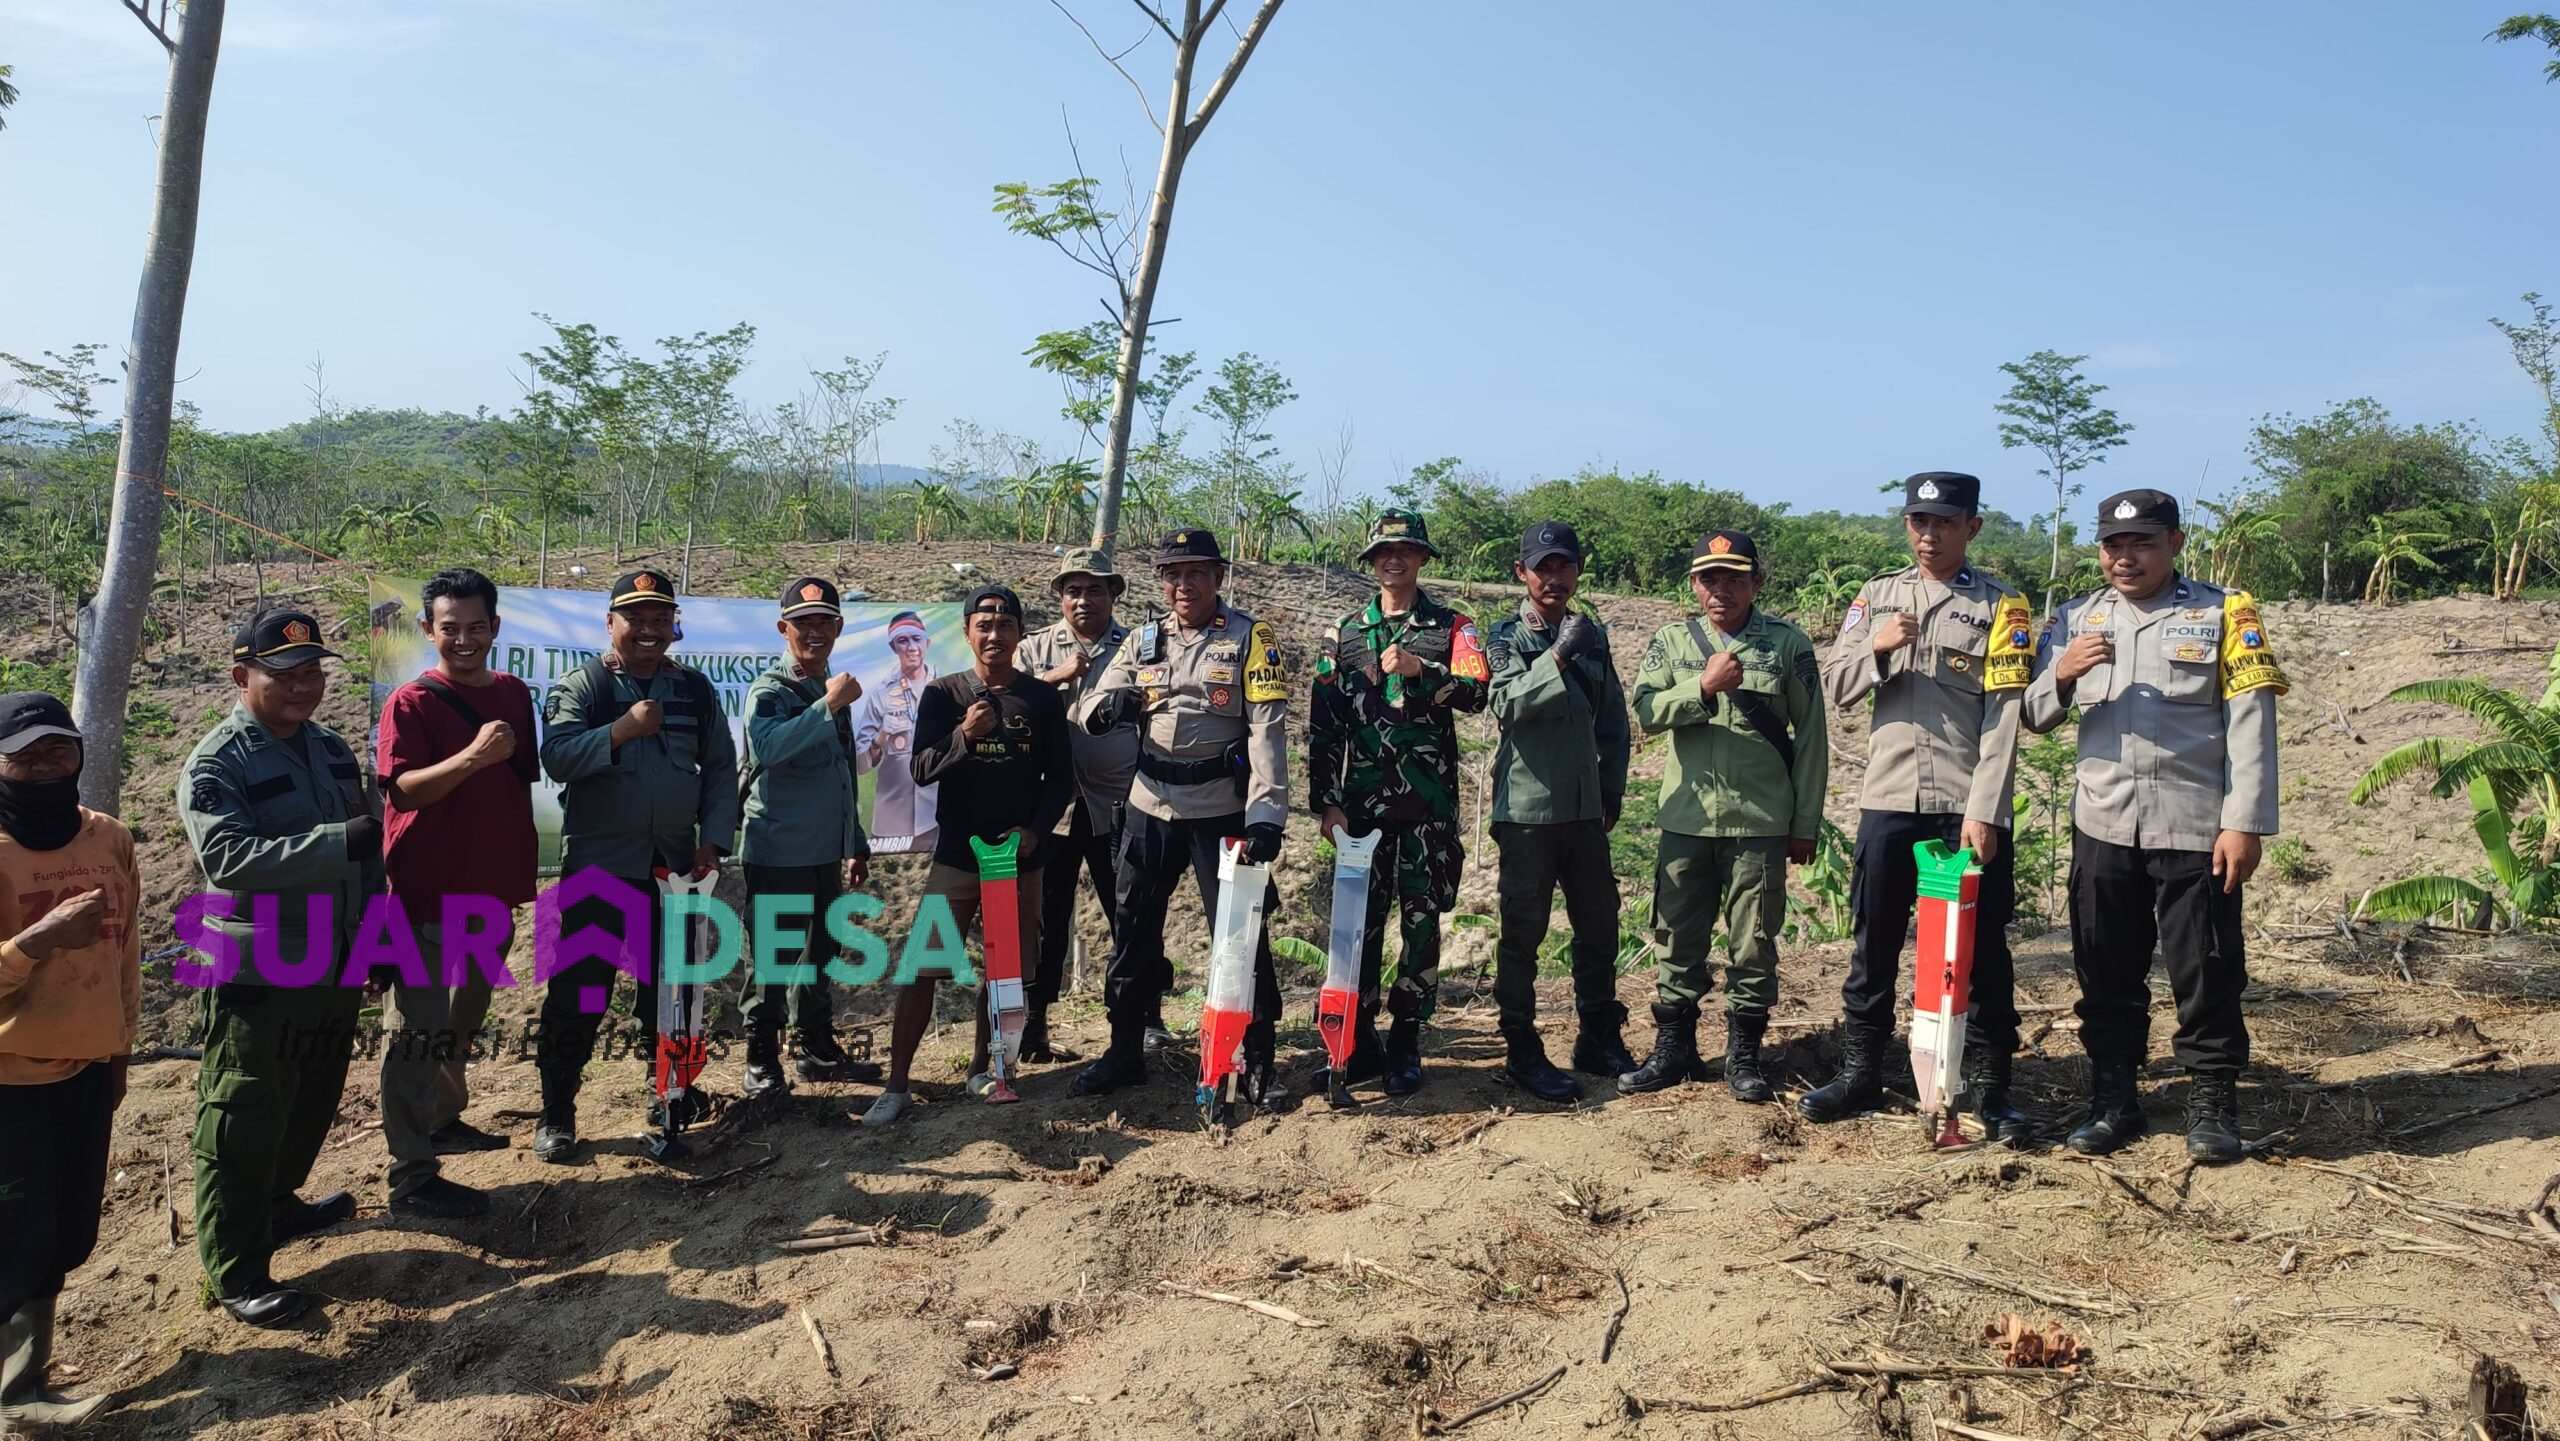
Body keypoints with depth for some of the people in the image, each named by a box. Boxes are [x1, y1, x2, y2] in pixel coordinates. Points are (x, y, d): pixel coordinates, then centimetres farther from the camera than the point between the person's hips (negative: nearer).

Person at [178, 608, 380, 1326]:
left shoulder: (331, 749, 8)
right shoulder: (216, 764, -15)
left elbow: (368, 849, 15)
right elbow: (228, 858, -29)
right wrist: (338, 842, -36)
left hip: (336, 968, 7)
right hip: (257, 978, -7)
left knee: (312, 1103, 22)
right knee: (242, 1125, 2)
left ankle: (278, 1203, 43)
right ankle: (235, 1272, 12)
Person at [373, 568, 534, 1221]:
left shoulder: (512, 695, 8)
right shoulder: (410, 703, -11)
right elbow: (404, 787, -21)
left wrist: (523, 871, 18)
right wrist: (472, 757, -33)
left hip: (492, 889, 7)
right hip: (428, 895, -7)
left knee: (463, 1019, 21)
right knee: (419, 1031, -4)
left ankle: (444, 1119, 38)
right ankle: (412, 1177, 1)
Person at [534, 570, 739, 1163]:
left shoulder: (695, 689, 8)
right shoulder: (579, 687, -3)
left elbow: (721, 767, 9)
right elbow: (556, 759, -17)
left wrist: (713, 838, -1)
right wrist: (623, 729, -28)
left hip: (675, 866, 4)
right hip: (598, 866, -4)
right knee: (579, 992, -1)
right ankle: (556, 1113, 9)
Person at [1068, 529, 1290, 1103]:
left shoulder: (1249, 638, -2)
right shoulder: (1143, 641, 9)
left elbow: (1267, 731, -10)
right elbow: (1088, 709, 4)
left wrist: (1266, 814, -21)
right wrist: (1106, 706, -22)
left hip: (1222, 811, -4)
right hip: (1149, 808, 4)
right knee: (1133, 930, 11)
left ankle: (1259, 1062, 13)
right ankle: (1125, 1052, 25)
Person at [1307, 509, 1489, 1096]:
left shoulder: (1452, 626, 6)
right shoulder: (1344, 633, 10)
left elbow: (1474, 694, -11)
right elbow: (1324, 723, 7)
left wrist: (1419, 669, -25)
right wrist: (1325, 801, 0)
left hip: (1429, 802, -1)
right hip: (1362, 801, 2)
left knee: (1421, 921, 3)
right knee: (1359, 921, 3)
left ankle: (1406, 1043, 12)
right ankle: (1358, 1043, 12)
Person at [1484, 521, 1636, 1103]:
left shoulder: (1594, 636, 11)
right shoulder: (1506, 636, -3)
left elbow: (1613, 719, 17)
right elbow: (1508, 705, -20)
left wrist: (1613, 788, 12)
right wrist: (1559, 655, -27)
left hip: (1585, 808, 5)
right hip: (1527, 808, -5)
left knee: (1599, 924, 12)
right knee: (1523, 930, 0)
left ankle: (1599, 1038, 25)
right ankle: (1522, 1050, 9)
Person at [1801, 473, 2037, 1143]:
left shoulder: (2001, 604, 0)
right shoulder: (1878, 595, 10)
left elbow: (2004, 716, -7)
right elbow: (1835, 686, 8)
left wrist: (1984, 811, -14)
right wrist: (1876, 648, -13)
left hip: (1969, 806, -3)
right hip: (1888, 798, 3)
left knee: (1981, 949, 3)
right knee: (1873, 942, 10)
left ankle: (1991, 1086, 14)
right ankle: (1860, 1073, 21)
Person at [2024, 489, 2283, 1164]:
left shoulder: (2224, 613, 2)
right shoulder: (2075, 619, 12)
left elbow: (2251, 724, -4)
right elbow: (2036, 718, 9)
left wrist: (2245, 824, -11)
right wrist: (2061, 676, -13)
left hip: (2195, 827, -3)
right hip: (2103, 827, 3)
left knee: (2206, 970, 3)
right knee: (2106, 970, 9)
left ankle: (2213, 1103, 17)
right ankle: (2113, 1100, 21)